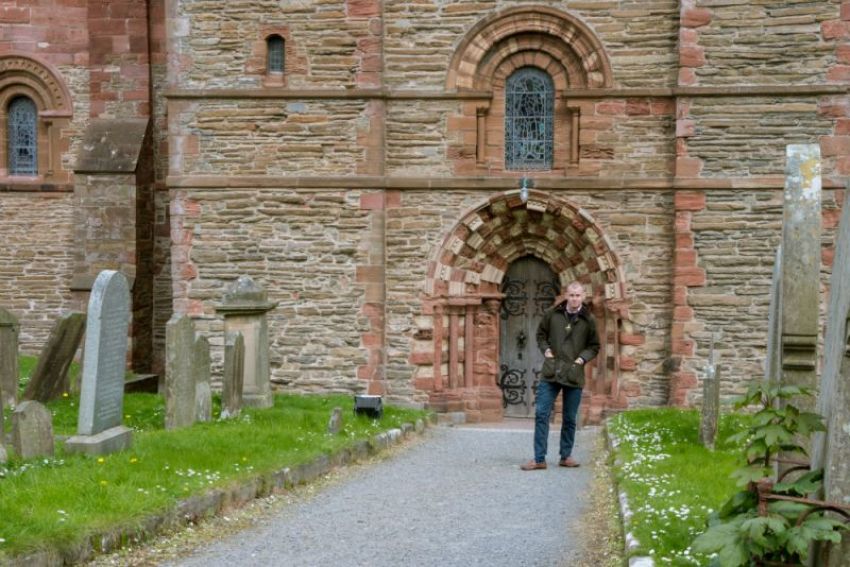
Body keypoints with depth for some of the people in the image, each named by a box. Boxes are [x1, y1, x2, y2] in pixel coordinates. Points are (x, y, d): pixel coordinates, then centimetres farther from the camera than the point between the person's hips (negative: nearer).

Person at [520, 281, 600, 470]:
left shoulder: (588, 320, 1)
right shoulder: (552, 314, 2)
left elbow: (594, 346, 11)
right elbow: (541, 334, 16)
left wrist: (583, 358, -6)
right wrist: (545, 350, -1)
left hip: (574, 375, 0)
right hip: (550, 374, 0)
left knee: (570, 419, 9)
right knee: (541, 414, -4)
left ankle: (566, 455, 23)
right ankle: (539, 458, 0)